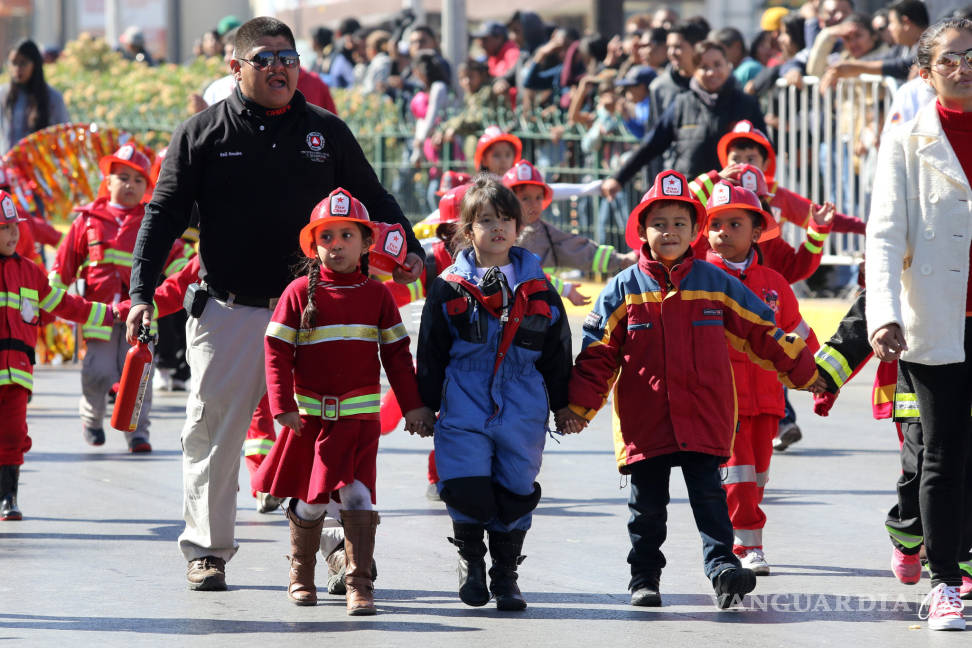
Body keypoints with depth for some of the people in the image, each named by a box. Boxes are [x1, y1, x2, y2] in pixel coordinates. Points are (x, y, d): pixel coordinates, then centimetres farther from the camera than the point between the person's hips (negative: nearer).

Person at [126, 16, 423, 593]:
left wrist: (407, 249, 1)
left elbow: (373, 198, 16)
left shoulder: (326, 132, 9)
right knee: (214, 433, 3)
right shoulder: (202, 134, 3)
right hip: (229, 309, -1)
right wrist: (142, 290, -6)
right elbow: (165, 215, 3)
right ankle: (208, 550, 15)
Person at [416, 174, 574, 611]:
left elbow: (557, 353, 12)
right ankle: (470, 556, 16)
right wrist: (426, 405, 3)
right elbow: (430, 353, 5)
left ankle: (505, 575, 21)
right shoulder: (449, 288, 3)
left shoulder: (538, 289, 6)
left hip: (522, 410, 2)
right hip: (464, 407, -2)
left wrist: (562, 406, 12)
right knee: (466, 491, -12)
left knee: (516, 491, 4)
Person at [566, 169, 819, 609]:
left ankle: (722, 565, -9)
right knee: (647, 501, 6)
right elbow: (598, 355, 3)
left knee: (708, 493, -6)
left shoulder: (716, 284, 4)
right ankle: (644, 576, 16)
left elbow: (763, 334, 10)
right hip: (644, 421, 0)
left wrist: (808, 373, 10)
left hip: (704, 421, 0)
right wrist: (577, 408, -5)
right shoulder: (624, 290, 2)